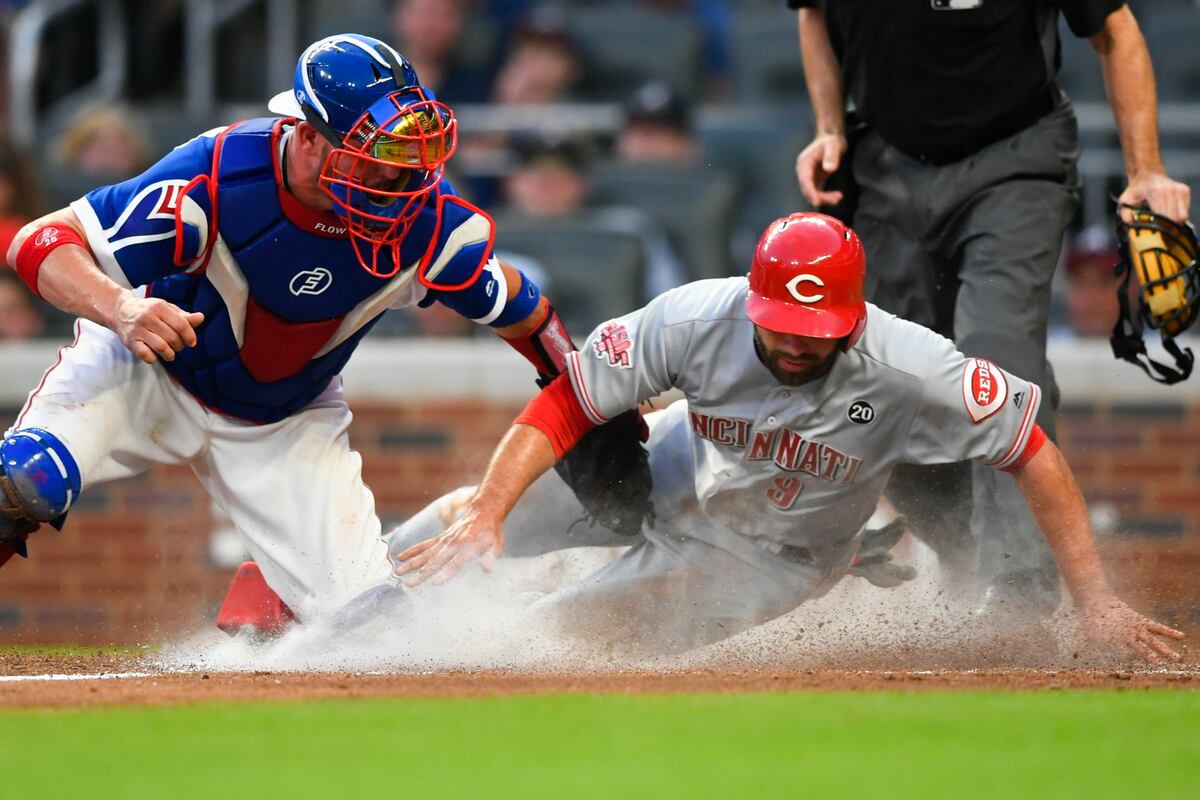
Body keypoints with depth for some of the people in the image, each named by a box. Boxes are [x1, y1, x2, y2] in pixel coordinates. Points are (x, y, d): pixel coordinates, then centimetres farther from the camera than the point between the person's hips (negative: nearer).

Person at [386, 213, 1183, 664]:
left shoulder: (909, 370, -38)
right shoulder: (694, 320, -32)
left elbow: (1033, 453, -29)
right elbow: (564, 405, -25)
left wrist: (1096, 601, -33)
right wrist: (486, 517, -37)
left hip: (775, 555, -2)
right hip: (680, 472, 2)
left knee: (562, 632, -11)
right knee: (473, 521, 4)